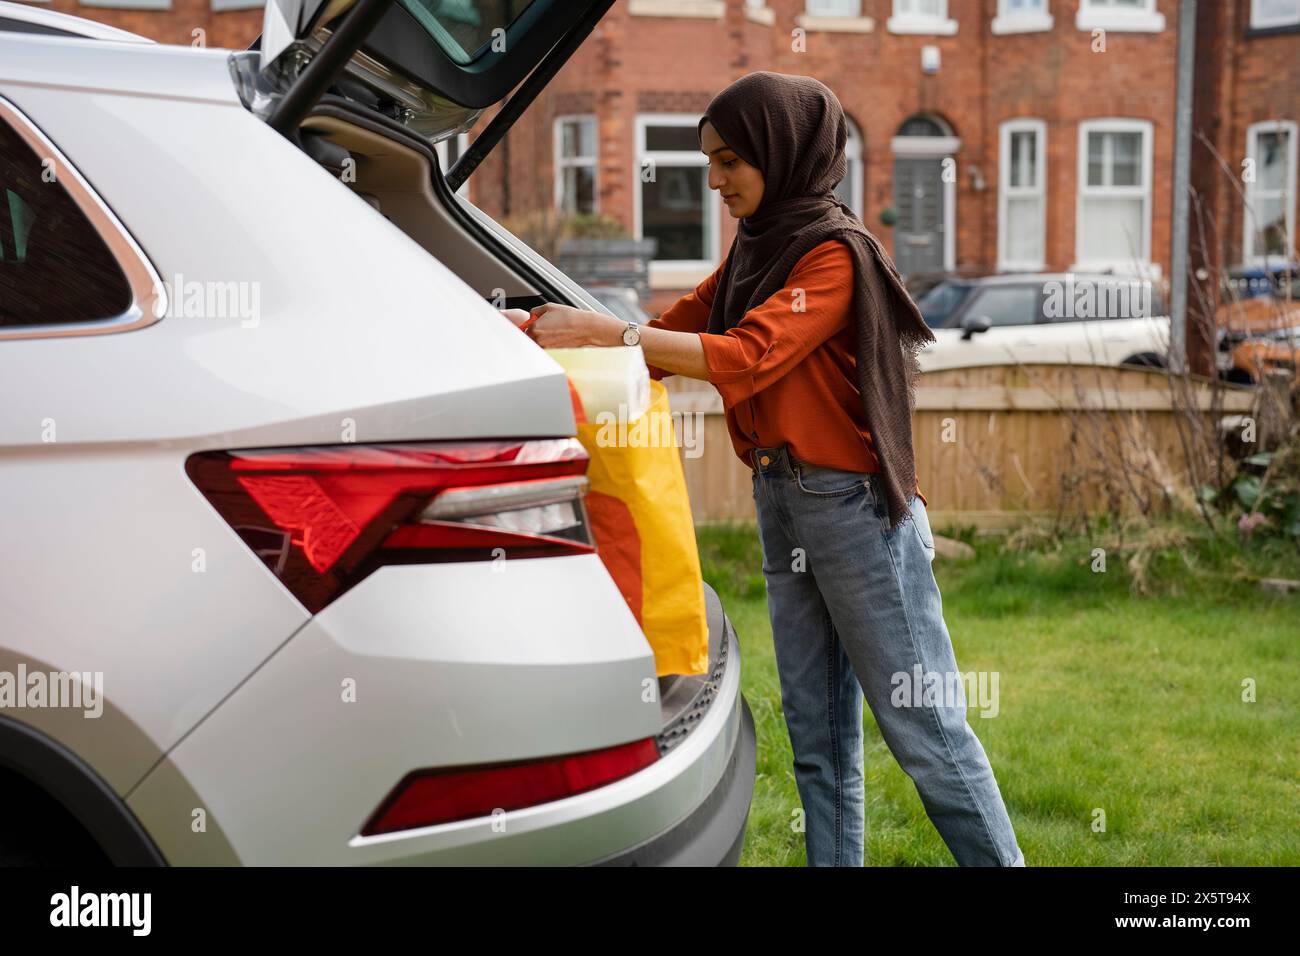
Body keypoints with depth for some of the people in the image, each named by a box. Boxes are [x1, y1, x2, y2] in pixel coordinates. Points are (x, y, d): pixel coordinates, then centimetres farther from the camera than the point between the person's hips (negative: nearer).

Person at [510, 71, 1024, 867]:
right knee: (817, 732, 11)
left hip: (856, 504, -8)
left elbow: (743, 359, -23)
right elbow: (676, 335, 12)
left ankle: (999, 858, 6)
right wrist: (556, 330, -2)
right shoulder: (755, 251, 13)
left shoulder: (836, 254, -12)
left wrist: (607, 332, -23)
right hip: (781, 503, 8)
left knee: (923, 725, -3)